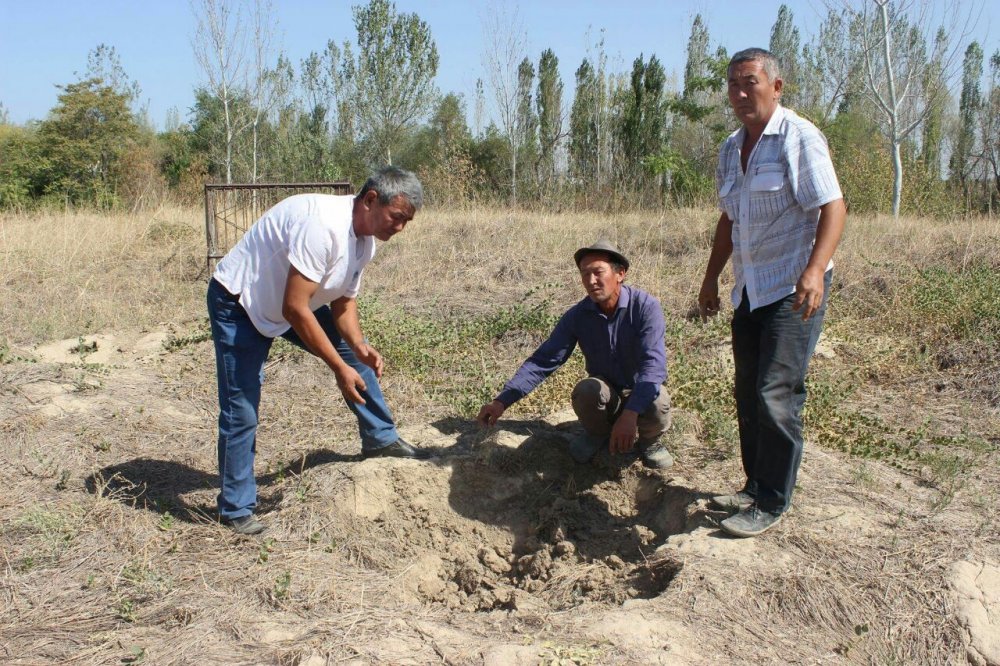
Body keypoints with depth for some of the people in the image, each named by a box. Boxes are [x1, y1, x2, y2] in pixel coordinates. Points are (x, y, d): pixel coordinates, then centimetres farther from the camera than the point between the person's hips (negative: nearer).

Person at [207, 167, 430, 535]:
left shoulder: (364, 239, -5)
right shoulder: (323, 225, -34)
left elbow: (343, 301, 4)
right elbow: (294, 309, -34)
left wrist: (359, 347, -16)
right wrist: (339, 368, -29)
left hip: (289, 301, 9)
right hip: (238, 304, -8)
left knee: (354, 351, 6)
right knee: (241, 412, -6)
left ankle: (380, 438, 21)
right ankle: (235, 509, 9)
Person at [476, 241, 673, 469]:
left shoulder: (646, 306, -24)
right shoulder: (577, 316, -13)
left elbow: (653, 363, -35)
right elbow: (544, 360, -16)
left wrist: (630, 414, -51)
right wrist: (503, 400, -28)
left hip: (641, 393, -2)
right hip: (603, 394, 2)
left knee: (657, 403, -35)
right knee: (585, 390, -31)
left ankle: (649, 439, 1)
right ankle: (598, 434, 3)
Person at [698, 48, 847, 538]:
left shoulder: (799, 138, -9)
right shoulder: (730, 149, 14)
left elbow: (833, 208, -16)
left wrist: (814, 270, -30)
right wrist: (711, 277, 21)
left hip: (793, 290, -8)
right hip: (749, 289, 8)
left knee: (776, 396, -9)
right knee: (748, 395, 11)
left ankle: (771, 504, 3)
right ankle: (755, 487, 24)